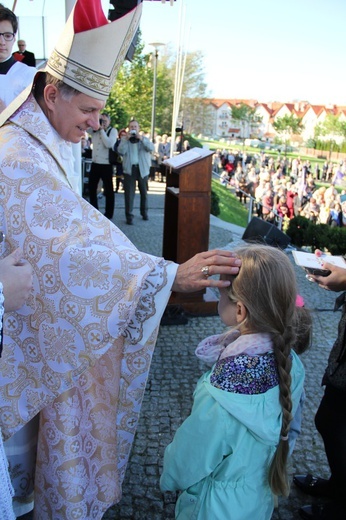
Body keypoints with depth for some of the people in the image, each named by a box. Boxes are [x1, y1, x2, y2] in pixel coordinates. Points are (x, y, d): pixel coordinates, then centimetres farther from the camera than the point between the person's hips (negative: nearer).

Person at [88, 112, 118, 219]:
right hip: (95, 163, 6)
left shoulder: (113, 131, -5)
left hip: (106, 165, -5)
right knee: (91, 188, 13)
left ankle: (108, 214, 11)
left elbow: (109, 144, -20)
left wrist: (102, 130, -16)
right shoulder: (94, 130, 8)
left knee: (108, 190, 2)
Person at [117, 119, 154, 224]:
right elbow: (121, 151, -11)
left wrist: (141, 139, -20)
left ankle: (144, 212, 28)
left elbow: (151, 148, -11)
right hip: (130, 168, -1)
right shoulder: (124, 139, 5)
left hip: (142, 168, 1)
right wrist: (126, 139, -18)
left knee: (144, 192, 12)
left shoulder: (144, 138, 7)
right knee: (129, 193, -4)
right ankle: (129, 216, 1)